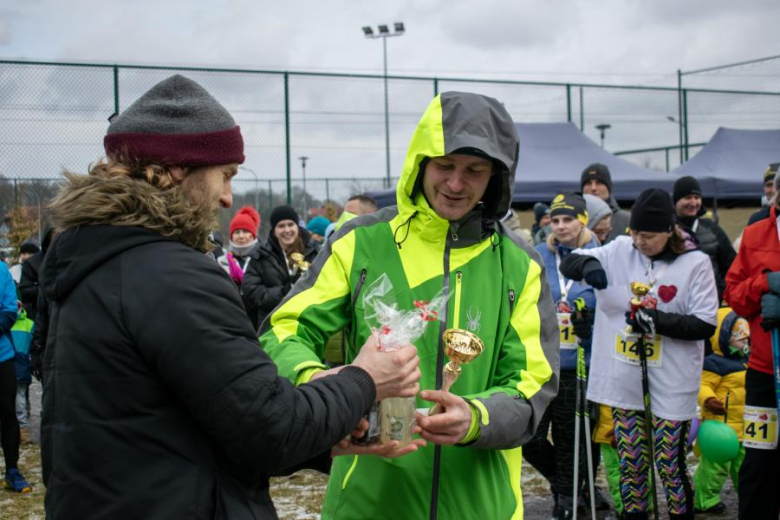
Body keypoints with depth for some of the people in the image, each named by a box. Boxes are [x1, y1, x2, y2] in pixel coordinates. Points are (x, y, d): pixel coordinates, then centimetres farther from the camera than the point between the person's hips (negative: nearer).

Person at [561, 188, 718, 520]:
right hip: (623, 378, 3)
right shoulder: (620, 250, 2)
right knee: (630, 461, 13)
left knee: (670, 464, 2)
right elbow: (568, 263, 4)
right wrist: (588, 264, -18)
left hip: (671, 383, -3)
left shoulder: (695, 263, -7)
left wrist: (659, 320, -21)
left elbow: (705, 325, -9)